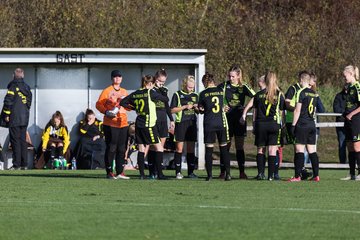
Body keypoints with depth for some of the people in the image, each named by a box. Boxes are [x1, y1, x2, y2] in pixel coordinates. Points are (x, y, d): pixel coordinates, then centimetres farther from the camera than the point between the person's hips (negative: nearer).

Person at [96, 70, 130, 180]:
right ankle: (109, 172, -1)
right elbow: (99, 104, -6)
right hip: (110, 124, -6)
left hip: (123, 124, 6)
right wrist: (106, 112, -22)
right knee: (111, 148, -6)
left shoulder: (124, 92, 17)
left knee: (122, 149, 7)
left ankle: (120, 172, 13)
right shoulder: (107, 91, -1)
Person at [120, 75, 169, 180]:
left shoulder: (135, 94, 7)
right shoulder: (151, 93, -9)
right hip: (149, 124, -6)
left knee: (141, 149, 8)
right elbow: (166, 99, -3)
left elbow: (122, 102, 12)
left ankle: (142, 174, 4)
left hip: (138, 124, 6)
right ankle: (160, 174, -4)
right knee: (159, 147, 0)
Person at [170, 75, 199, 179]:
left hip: (192, 123, 4)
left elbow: (198, 111, 20)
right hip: (181, 123, -4)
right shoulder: (177, 95, 1)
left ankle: (191, 172, 7)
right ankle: (178, 172, -3)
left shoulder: (195, 96, 13)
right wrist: (185, 107, -12)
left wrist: (196, 108, -3)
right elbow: (172, 110, -4)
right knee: (179, 148, -6)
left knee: (191, 148, 4)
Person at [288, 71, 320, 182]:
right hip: (312, 124, 7)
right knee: (312, 151, 8)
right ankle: (316, 175, 5)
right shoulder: (314, 93, 12)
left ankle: (297, 176, -10)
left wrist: (293, 125, -9)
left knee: (299, 150, -7)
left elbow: (297, 110, -12)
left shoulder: (301, 92, -9)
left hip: (302, 124, -7)